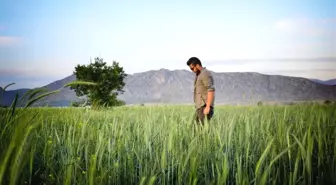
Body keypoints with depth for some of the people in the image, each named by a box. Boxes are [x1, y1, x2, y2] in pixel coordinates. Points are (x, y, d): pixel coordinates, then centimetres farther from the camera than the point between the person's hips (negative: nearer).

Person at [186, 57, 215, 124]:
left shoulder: (205, 74, -11)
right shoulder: (198, 75, 20)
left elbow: (211, 90, -20)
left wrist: (208, 107, -25)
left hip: (205, 108, -9)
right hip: (200, 107, 9)